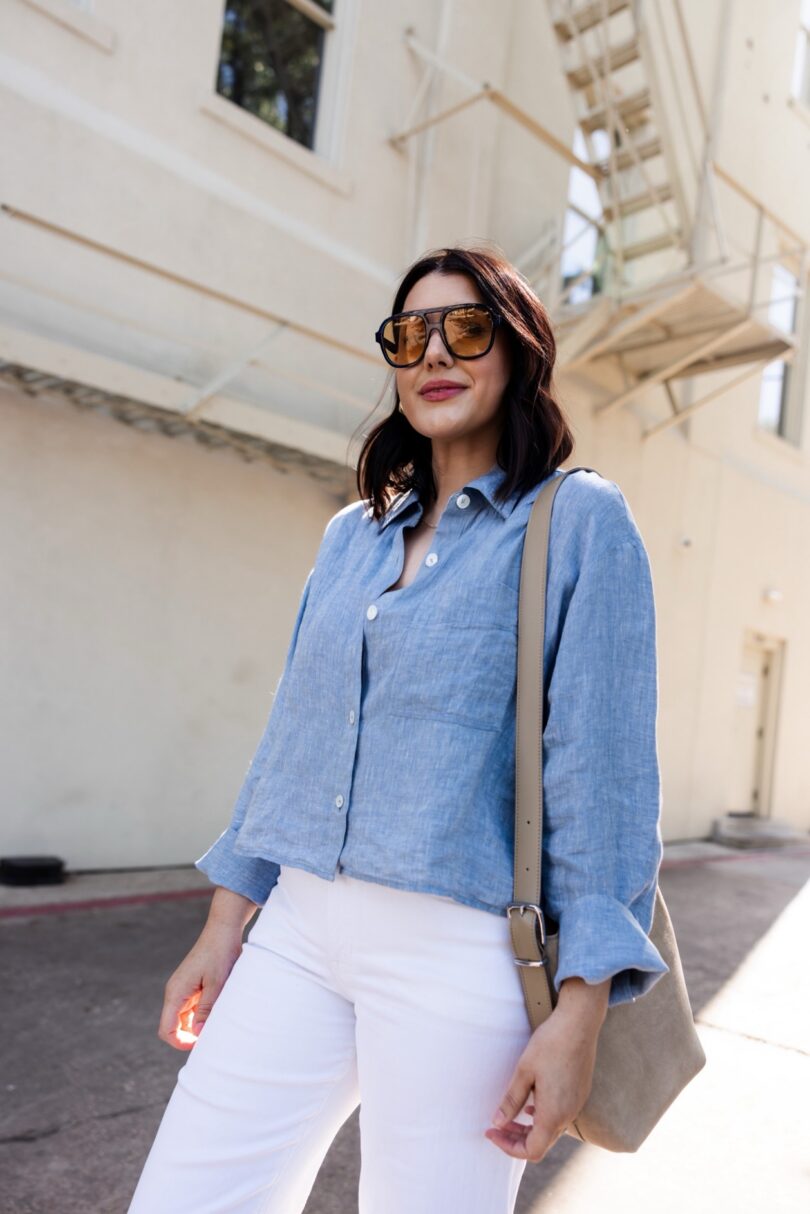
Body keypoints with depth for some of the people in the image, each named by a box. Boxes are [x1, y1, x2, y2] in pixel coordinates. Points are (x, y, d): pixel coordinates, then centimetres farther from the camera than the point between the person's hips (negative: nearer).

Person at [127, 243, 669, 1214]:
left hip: (458, 951, -5)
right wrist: (223, 926, 12)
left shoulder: (578, 519, -3)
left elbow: (604, 761, -9)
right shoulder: (352, 533, 12)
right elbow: (291, 733, 14)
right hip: (299, 931, 5)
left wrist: (580, 1010, -13)